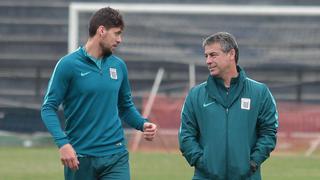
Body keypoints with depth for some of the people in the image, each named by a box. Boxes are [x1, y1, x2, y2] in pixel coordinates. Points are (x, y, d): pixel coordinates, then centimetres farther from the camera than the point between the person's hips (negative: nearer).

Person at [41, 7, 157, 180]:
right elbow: (48, 108, -7)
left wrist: (143, 124, -1)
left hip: (115, 155, 3)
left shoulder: (119, 66, 8)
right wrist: (62, 143, -20)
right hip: (80, 158, -3)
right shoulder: (69, 64, -6)